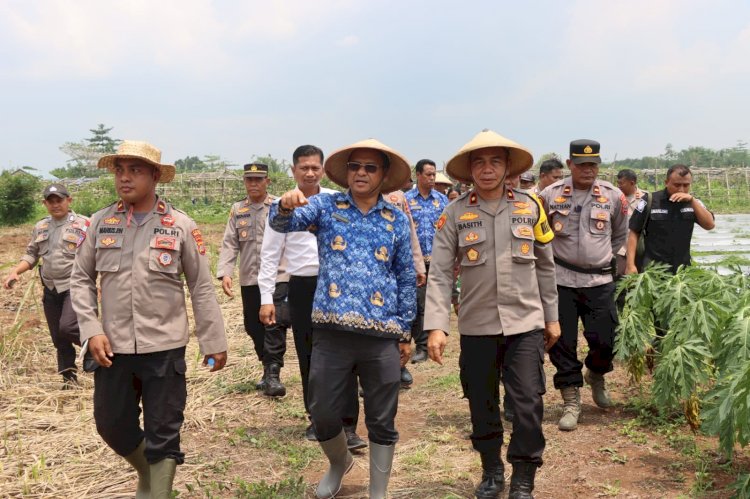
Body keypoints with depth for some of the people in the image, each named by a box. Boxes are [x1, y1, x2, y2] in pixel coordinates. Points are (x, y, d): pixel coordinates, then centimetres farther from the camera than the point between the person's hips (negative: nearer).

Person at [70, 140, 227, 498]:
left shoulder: (181, 226, -3)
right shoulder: (101, 223, 2)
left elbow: (201, 288, -1)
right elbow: (80, 278, 7)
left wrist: (214, 341, -1)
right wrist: (91, 330, -5)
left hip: (164, 347, -3)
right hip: (113, 347, 3)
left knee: (163, 433, 4)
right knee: (111, 424, 14)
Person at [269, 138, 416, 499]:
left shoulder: (396, 220, 7)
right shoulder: (326, 206, 4)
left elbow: (406, 278, 11)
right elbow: (283, 223, -14)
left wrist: (405, 332, 9)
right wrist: (286, 205, -37)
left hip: (382, 335, 1)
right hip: (332, 331, 0)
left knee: (382, 422, 9)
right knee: (323, 413, 10)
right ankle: (339, 462, 42)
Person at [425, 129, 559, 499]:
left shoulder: (530, 207, 2)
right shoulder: (455, 213, -3)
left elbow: (545, 267, 10)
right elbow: (440, 274, -8)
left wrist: (551, 317, 11)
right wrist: (436, 326, -17)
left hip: (525, 324, 0)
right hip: (476, 326, 0)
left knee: (528, 404, -1)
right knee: (482, 405, 12)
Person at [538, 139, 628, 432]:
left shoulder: (613, 196, 2)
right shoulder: (550, 195, -4)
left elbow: (620, 234, 16)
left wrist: (604, 257, 12)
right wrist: (553, 256, 7)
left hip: (599, 281, 1)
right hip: (561, 279, -1)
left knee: (605, 339, -1)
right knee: (562, 342, 1)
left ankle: (595, 375, 33)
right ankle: (571, 401, 15)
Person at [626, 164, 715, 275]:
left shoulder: (693, 202, 5)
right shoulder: (650, 201, -6)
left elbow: (710, 225, -7)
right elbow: (634, 233, -4)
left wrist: (692, 200, -17)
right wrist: (631, 265, -12)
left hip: (683, 270, 3)